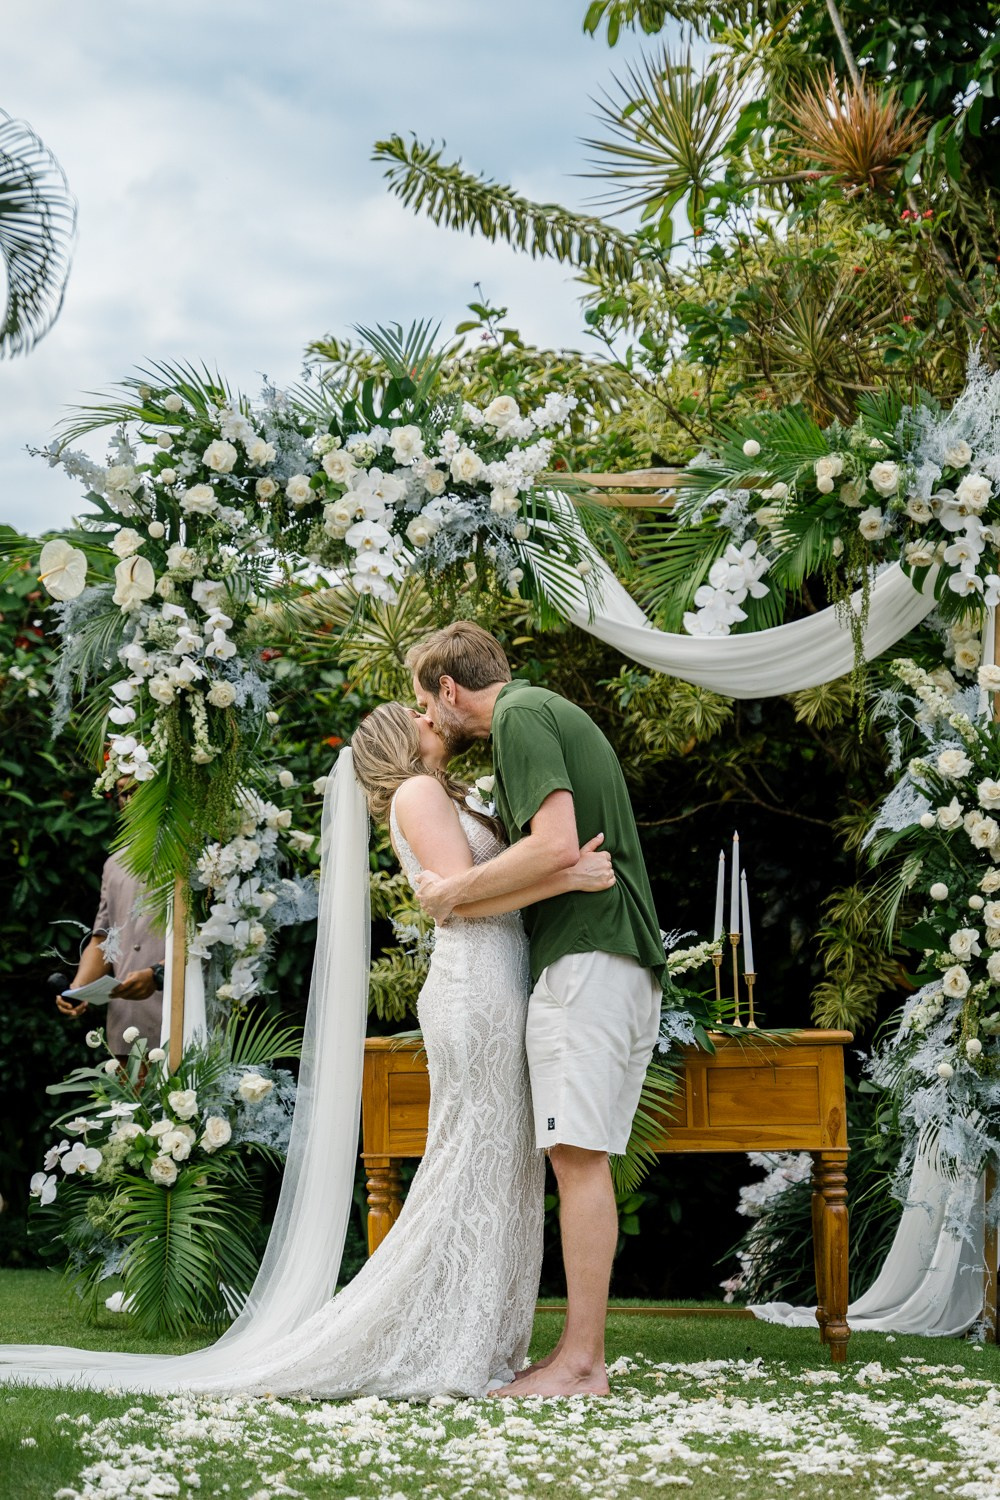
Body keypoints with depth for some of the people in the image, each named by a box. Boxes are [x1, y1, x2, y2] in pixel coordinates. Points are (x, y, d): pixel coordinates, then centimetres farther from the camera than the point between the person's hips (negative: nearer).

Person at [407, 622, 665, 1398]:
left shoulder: (519, 716, -7)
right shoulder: (555, 712, 24)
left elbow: (557, 847, -20)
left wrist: (454, 890, -9)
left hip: (585, 956, -10)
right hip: (626, 961, 10)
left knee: (579, 1154, -10)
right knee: (585, 1158, 8)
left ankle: (581, 1362, -11)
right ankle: (583, 1351, 9)